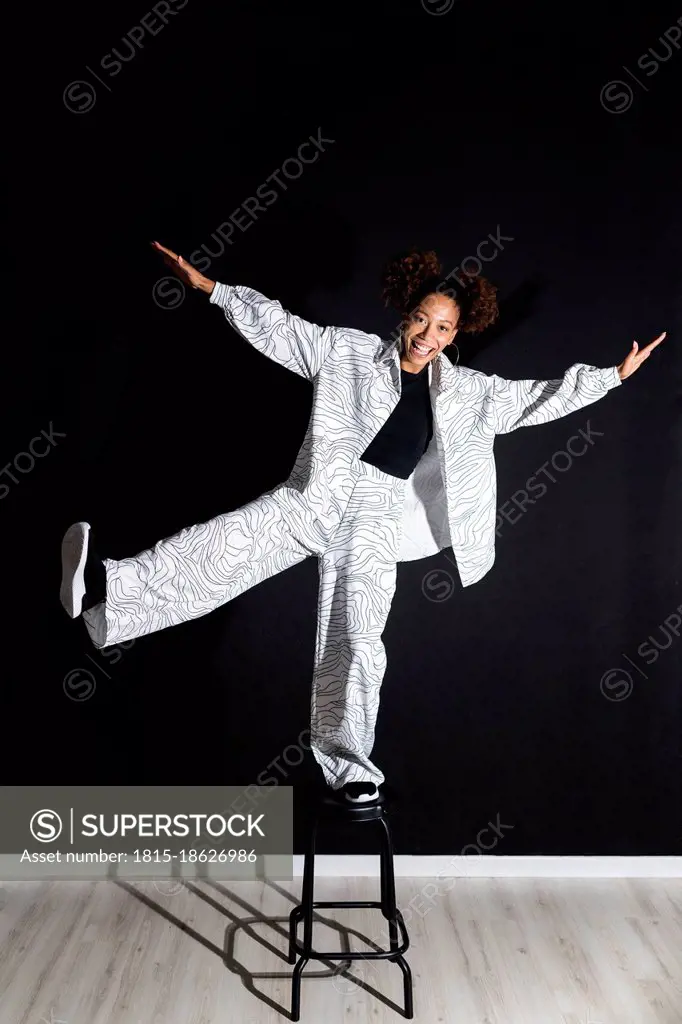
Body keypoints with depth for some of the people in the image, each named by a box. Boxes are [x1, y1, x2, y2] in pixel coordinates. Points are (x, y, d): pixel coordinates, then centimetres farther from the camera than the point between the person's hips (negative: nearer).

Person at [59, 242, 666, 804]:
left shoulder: (467, 392, 12)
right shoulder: (350, 352, 5)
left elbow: (540, 398, 18)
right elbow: (281, 329, 4)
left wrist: (616, 375, 17)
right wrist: (210, 287, 0)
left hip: (379, 520, 2)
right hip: (321, 496, -2)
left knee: (355, 641, -2)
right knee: (232, 541, -26)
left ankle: (349, 767, 9)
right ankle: (107, 585, -35)